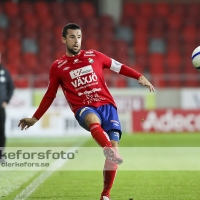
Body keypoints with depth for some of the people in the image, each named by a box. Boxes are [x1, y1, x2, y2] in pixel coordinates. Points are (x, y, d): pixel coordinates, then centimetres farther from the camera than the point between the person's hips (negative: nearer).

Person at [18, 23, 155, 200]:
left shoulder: (94, 56, 13)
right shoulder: (58, 67, 10)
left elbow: (119, 67, 19)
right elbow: (50, 96, 20)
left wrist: (140, 77, 5)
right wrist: (35, 119, 20)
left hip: (107, 105, 2)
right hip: (84, 109, -2)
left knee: (114, 145, -14)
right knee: (93, 119, -40)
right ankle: (110, 151, -68)